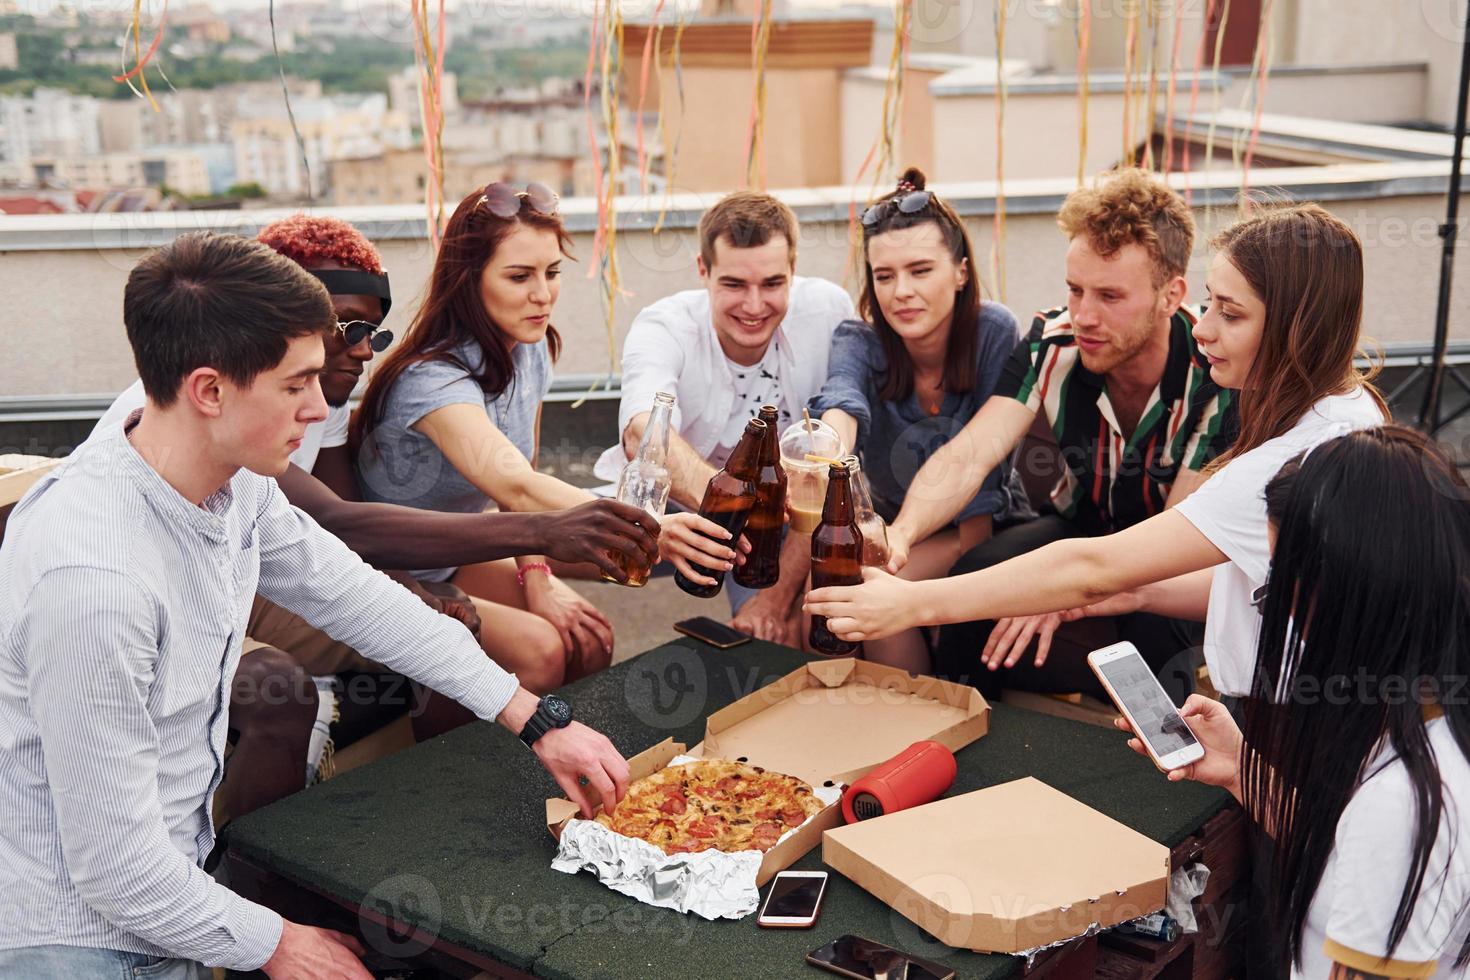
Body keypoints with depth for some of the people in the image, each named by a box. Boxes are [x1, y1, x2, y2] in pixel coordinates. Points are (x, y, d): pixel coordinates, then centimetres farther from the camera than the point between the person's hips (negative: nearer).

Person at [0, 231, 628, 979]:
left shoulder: (234, 483, -7)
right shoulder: (90, 578, -33)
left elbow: (353, 597, 6)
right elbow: (116, 865, -27)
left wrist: (537, 721, 4)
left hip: (166, 889, 7)